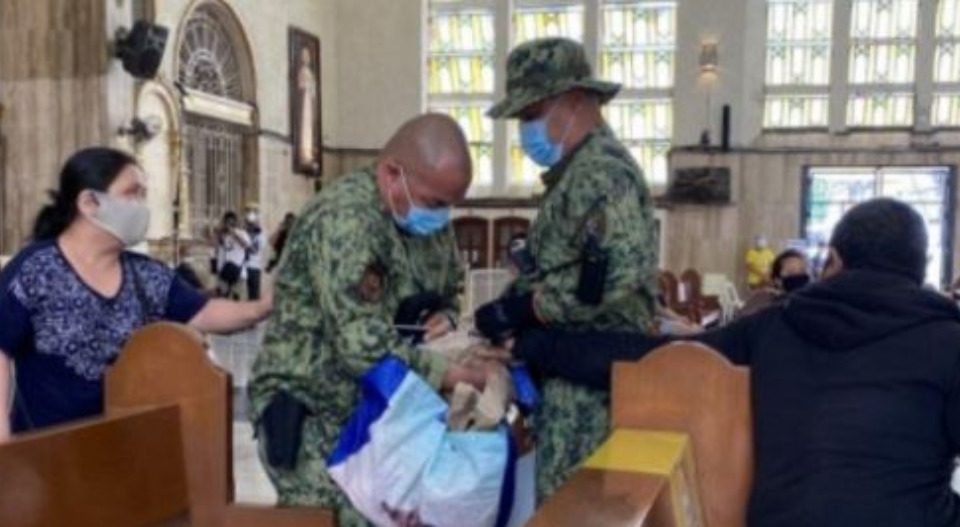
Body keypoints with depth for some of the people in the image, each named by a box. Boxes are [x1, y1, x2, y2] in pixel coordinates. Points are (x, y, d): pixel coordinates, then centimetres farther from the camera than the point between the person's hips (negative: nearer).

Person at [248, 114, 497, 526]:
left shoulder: (431, 219, 4)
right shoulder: (346, 218, -23)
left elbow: (450, 291, 19)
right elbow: (366, 349, -29)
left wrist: (443, 318, -5)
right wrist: (459, 375, -24)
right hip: (312, 416, -7)